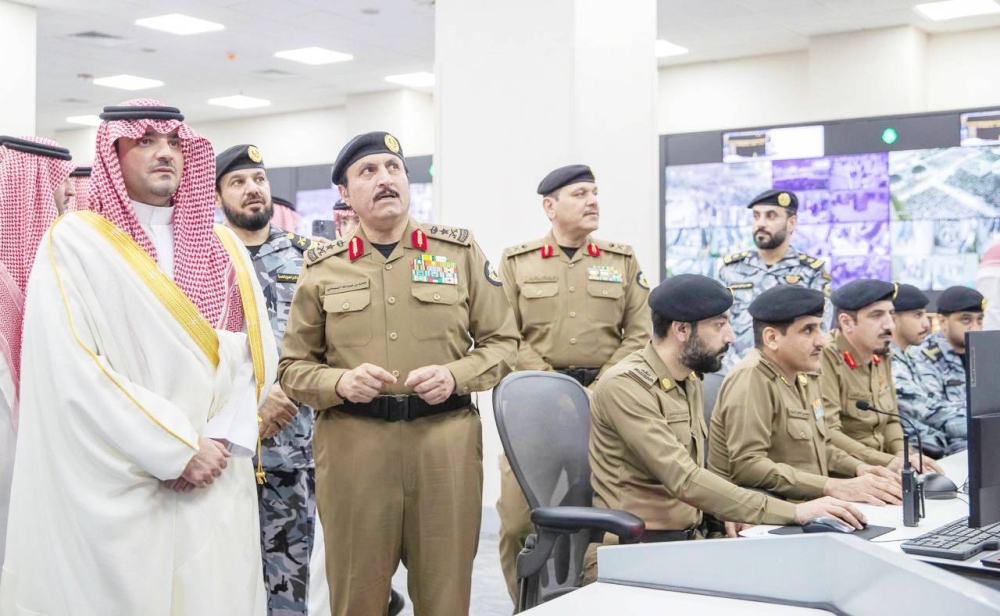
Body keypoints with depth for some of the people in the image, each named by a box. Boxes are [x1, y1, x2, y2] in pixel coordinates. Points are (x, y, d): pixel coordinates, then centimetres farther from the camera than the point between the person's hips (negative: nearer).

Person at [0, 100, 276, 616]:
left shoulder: (222, 246, 12)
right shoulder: (74, 241, -3)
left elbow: (256, 351, 6)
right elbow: (72, 369, -12)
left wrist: (222, 440, -10)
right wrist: (175, 448, -14)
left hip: (215, 481, 4)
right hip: (120, 486, -4)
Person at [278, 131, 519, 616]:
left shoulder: (460, 252, 7)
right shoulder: (322, 269, 7)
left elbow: (502, 342, 9)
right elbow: (294, 366, 9)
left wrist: (456, 375, -10)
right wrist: (340, 383, -12)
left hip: (445, 441, 0)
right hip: (351, 445, 0)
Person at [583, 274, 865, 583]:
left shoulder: (690, 382, 13)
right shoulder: (625, 385, -16)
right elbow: (683, 480, -25)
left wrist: (725, 512, 1)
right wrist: (793, 513, -26)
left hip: (689, 541, 8)